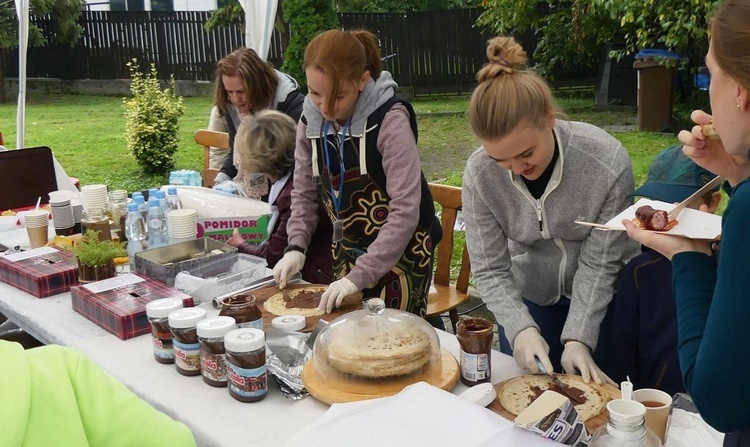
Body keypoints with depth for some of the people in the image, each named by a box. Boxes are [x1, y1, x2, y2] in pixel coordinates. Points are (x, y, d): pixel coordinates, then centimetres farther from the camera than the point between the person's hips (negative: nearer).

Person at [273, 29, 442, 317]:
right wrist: (295, 247, -11)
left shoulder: (389, 120, -21)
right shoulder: (311, 121, -5)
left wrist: (359, 275, -29)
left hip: (400, 251, -5)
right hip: (346, 250, 5)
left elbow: (405, 211, -25)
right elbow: (304, 194, 5)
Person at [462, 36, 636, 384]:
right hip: (528, 300, 2)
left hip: (599, 300, -1)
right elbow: (489, 271, -18)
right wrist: (521, 328, -33)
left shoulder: (609, 162, -29)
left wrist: (578, 338, -26)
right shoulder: (479, 173, -23)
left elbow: (600, 263, -20)